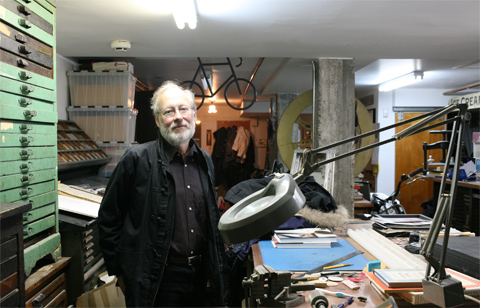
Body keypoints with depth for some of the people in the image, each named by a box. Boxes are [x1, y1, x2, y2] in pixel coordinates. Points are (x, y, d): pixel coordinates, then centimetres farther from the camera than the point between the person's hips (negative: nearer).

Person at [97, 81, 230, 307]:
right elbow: (108, 219, -5)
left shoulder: (205, 161, 6)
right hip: (157, 281, -5)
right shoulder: (137, 159, -11)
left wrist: (217, 268, 14)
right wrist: (118, 272, -3)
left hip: (201, 273, 5)